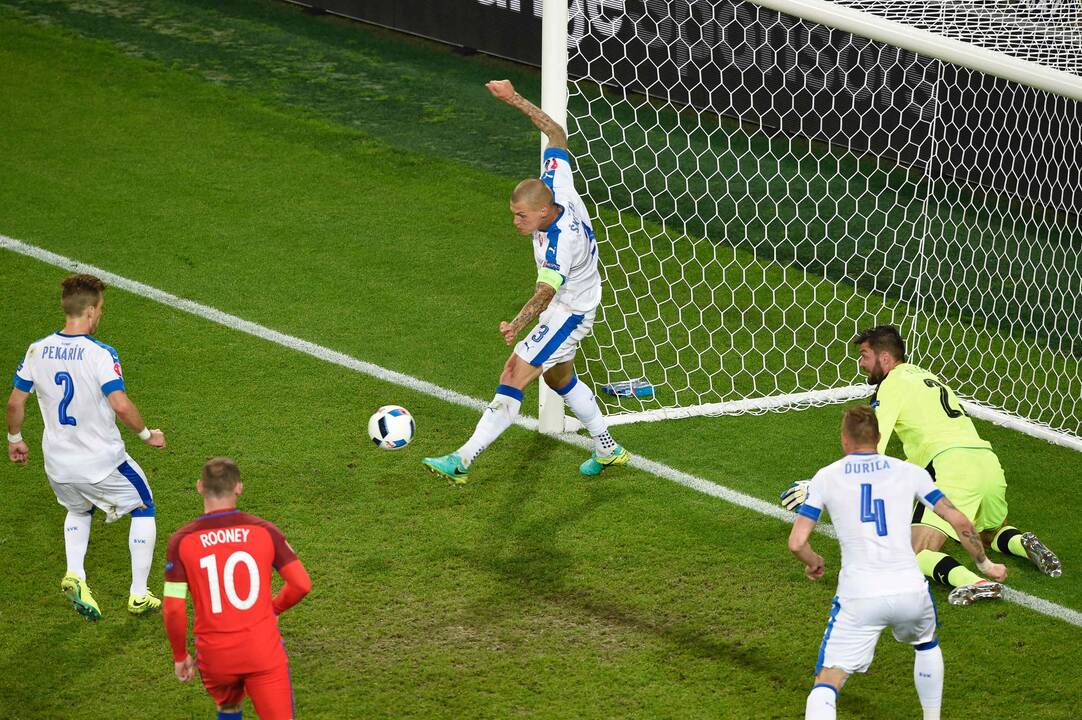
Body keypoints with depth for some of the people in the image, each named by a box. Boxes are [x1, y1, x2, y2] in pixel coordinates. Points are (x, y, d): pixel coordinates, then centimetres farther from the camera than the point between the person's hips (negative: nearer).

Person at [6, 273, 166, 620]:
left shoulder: (37, 350, -5)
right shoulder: (99, 354, -21)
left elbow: (15, 402, 3)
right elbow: (121, 405, -28)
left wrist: (14, 439, 20)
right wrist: (147, 434, -10)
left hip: (57, 464, 5)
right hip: (102, 462, -5)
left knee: (78, 510, 35)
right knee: (143, 508, 20)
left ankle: (74, 576, 11)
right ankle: (139, 595, 20)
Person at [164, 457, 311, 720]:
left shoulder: (182, 541, -5)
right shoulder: (264, 531, -2)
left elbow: (173, 609, -8)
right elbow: (301, 584, -2)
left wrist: (180, 656, 6)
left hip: (214, 656, 1)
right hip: (264, 649, -1)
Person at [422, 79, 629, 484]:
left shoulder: (562, 241, -37)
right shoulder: (556, 185, -16)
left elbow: (546, 291, -49)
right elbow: (557, 134, -2)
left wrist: (517, 325, -66)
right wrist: (516, 101, -2)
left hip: (569, 313, -10)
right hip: (563, 304, 10)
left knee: (515, 374, -17)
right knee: (559, 378, 26)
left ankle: (463, 460, -21)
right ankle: (608, 450, 40)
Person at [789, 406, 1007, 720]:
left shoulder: (826, 477, 6)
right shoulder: (909, 472, 10)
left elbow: (796, 543, 1)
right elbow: (960, 522, 8)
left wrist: (813, 563, 24)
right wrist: (985, 564, 24)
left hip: (858, 598, -2)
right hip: (909, 589, 3)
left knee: (826, 684, -3)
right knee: (927, 644, 35)